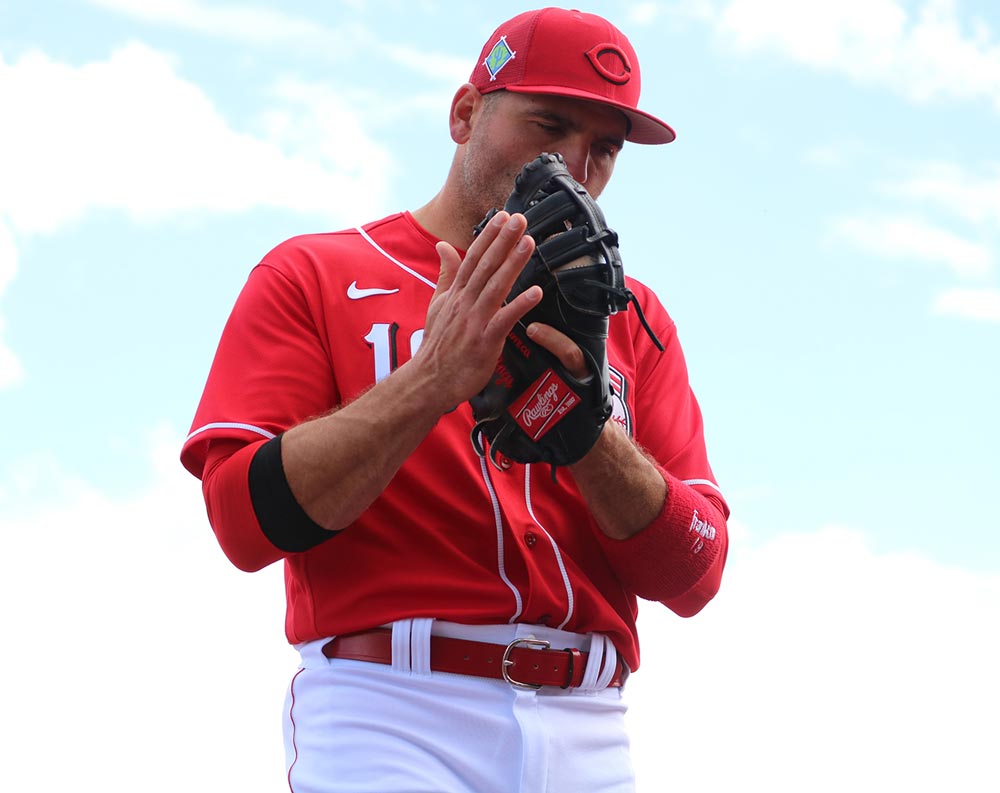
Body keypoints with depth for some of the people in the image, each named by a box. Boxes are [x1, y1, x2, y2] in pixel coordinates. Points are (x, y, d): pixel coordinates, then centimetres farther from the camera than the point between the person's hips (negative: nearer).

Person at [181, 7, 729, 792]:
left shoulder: (629, 316, 16)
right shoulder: (313, 275, 7)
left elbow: (694, 577, 5)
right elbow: (245, 520, -7)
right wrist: (434, 380, -16)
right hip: (385, 722, -3)